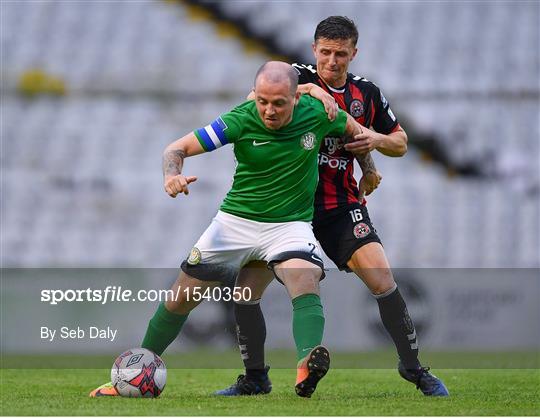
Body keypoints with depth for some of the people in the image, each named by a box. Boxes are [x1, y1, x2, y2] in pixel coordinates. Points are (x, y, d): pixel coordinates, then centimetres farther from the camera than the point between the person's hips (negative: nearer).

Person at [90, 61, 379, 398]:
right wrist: (172, 175, -35)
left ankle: (307, 368, -53)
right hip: (236, 220, 1)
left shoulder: (317, 114, -13)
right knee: (182, 298, 3)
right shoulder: (242, 120, -17)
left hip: (290, 224, -1)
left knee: (305, 277, -33)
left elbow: (354, 129, 10)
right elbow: (178, 147, -15)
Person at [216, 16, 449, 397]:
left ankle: (413, 367, -1)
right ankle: (255, 378, 13)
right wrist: (309, 90, -30)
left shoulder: (367, 93, 4)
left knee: (381, 276, -17)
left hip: (342, 206, 1)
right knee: (245, 288, -7)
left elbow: (400, 143, 15)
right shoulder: (299, 77, -5)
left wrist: (376, 139, -7)